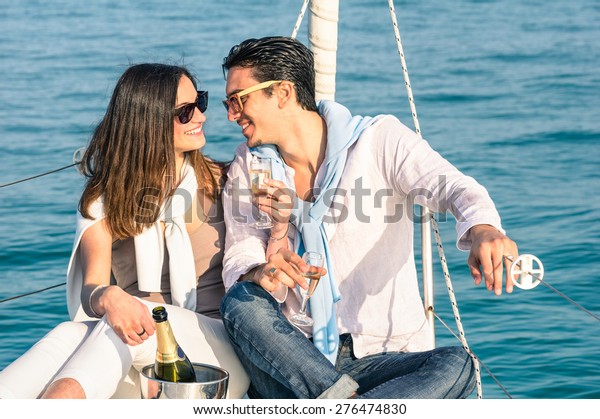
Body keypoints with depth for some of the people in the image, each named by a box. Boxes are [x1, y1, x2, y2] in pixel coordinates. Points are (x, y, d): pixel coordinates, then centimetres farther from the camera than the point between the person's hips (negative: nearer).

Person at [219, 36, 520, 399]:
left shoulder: (380, 140, -2)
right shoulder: (249, 165, 8)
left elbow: (450, 185, -19)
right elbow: (238, 263, 1)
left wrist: (482, 228, -44)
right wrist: (262, 275, -26)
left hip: (382, 358, -2)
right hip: (294, 360, 2)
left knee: (456, 366, -31)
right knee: (242, 301, -28)